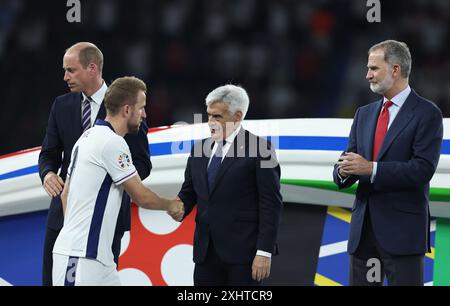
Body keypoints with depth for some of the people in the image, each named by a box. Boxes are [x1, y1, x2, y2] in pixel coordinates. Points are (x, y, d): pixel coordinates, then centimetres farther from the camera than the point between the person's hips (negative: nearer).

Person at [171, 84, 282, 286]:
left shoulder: (259, 149, -5)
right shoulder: (199, 150, 14)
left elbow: (270, 204, -8)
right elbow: (188, 192, 17)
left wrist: (264, 252, -14)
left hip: (242, 252, -6)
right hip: (206, 252, 6)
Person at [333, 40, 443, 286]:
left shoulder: (426, 113, -4)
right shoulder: (364, 114, 16)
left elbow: (422, 169, -15)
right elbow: (343, 170, 14)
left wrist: (371, 169, -19)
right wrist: (344, 171, -11)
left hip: (402, 230, -6)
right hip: (363, 228, 6)